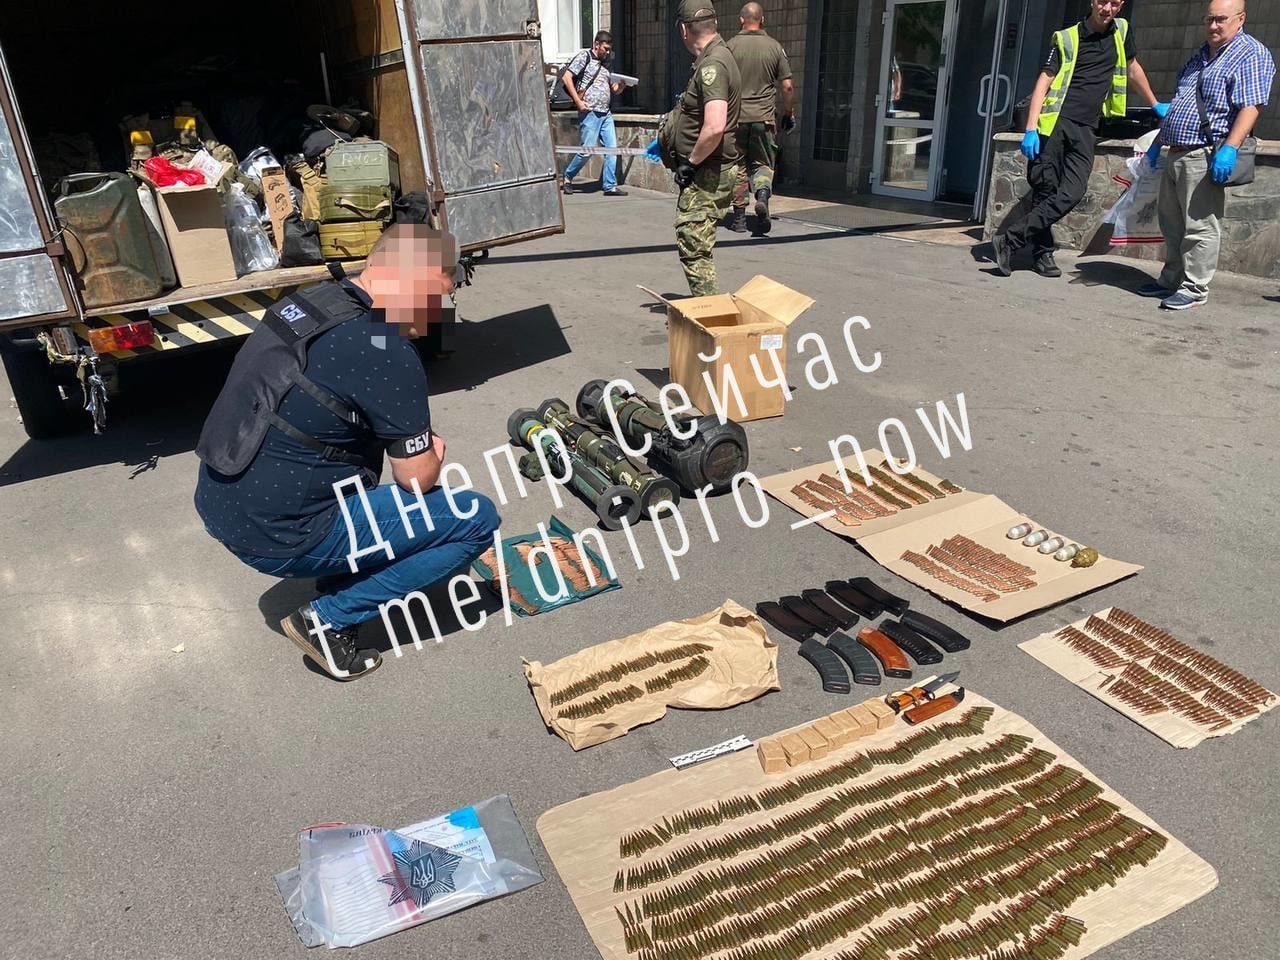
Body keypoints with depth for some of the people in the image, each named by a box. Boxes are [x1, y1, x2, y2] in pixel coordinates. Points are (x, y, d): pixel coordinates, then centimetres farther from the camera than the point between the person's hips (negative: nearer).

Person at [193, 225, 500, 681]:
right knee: (477, 518, -4)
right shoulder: (386, 352, -20)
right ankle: (330, 618, 0)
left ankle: (338, 576, 21)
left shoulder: (312, 300, 5)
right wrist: (433, 453, 11)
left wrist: (415, 440, 12)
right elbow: (418, 478, -11)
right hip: (276, 538, -9)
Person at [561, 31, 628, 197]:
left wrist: (620, 86, -1)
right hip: (590, 112, -7)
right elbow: (566, 78, -8)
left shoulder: (605, 64, 20)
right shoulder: (584, 56, 0)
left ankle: (610, 186, 4)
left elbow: (613, 89, 23)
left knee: (612, 149, -1)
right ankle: (568, 176, 14)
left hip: (606, 113, 7)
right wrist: (578, 102, -14)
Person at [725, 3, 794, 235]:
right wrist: (789, 114, 15)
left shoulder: (731, 46, -2)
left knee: (738, 167, 8)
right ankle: (762, 194, -17)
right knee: (763, 163, 12)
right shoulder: (775, 47, 2)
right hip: (764, 117, 1)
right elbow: (787, 86, 2)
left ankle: (739, 217, 10)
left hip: (735, 117, 0)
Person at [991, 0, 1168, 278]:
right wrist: (1031, 129, -14)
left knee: (1072, 193, -14)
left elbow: (1133, 69, 31)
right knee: (1045, 190, -7)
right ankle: (1043, 252, 6)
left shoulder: (1122, 31, 16)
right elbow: (1044, 81, -3)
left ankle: (1008, 241, -14)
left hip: (1085, 129, 3)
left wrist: (1155, 104, 40)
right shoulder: (1067, 38, 3)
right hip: (1055, 121, -3)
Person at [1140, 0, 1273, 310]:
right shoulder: (1201, 57, 22)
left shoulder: (1251, 55, -5)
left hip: (1205, 158, -9)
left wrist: (1230, 148, -27)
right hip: (1176, 155, 9)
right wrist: (1159, 141, 26)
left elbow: (1250, 106, -16)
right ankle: (1171, 281, 23)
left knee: (1199, 227, -7)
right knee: (1171, 224, 13)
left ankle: (1194, 289, -4)